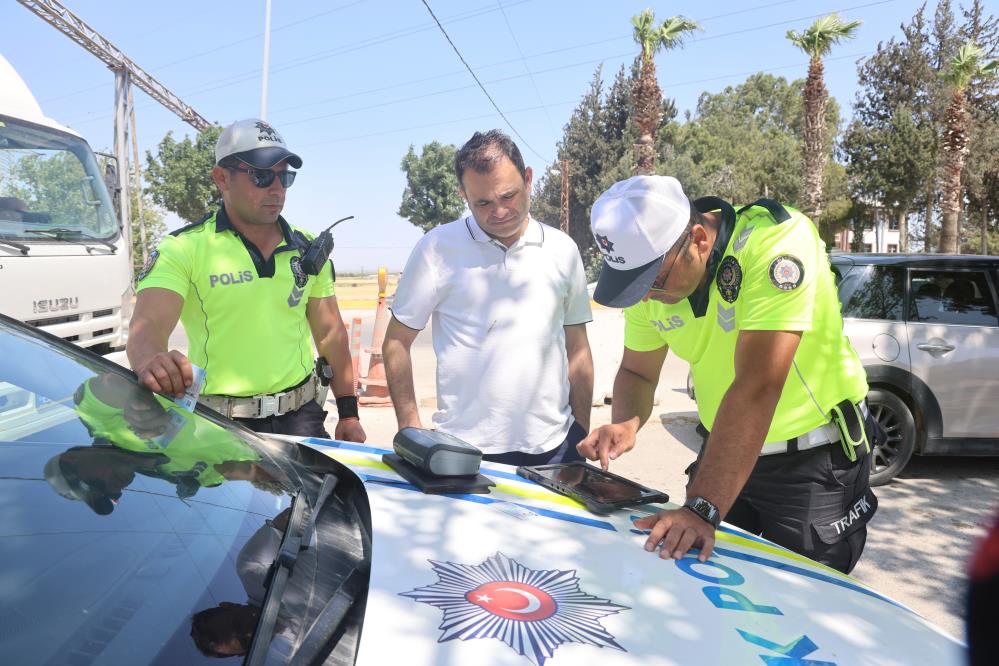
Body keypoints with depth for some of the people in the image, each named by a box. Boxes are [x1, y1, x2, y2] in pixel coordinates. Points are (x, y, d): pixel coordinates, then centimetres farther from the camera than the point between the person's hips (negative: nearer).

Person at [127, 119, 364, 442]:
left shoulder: (307, 249, 6)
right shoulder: (183, 248, -7)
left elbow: (330, 334, 9)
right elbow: (148, 324, -20)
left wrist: (348, 413, 6)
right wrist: (150, 360, -44)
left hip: (301, 418, 3)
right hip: (219, 426, -3)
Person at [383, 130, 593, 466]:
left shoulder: (562, 249, 4)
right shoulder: (437, 248, -4)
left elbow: (577, 349, 10)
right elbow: (396, 342, 1)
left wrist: (582, 432, 7)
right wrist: (411, 430, -6)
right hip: (466, 449, -2)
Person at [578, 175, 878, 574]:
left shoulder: (775, 240, -29)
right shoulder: (651, 270, -10)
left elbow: (756, 387, -37)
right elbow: (637, 371, 2)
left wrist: (703, 509, -39)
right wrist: (625, 424, -20)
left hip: (816, 462, -5)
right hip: (727, 450, 5)